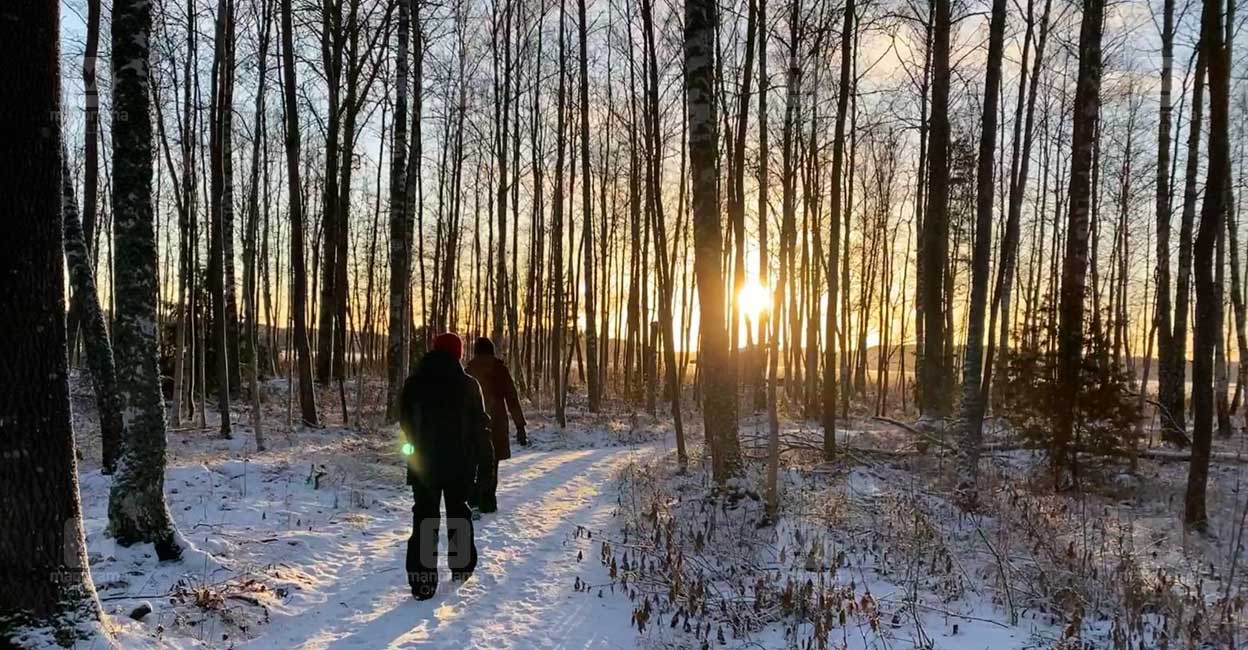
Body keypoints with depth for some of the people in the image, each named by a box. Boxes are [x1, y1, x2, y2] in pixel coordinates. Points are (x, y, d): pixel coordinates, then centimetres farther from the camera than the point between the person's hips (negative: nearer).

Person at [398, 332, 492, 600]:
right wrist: (480, 454, 9)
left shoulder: (413, 382, -2)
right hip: (459, 462, -1)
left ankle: (422, 580, -2)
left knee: (424, 517, 5)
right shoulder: (467, 384, -9)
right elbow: (480, 423, -4)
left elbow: (405, 420, 8)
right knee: (458, 512, 18)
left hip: (422, 461, 1)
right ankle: (462, 565, 28)